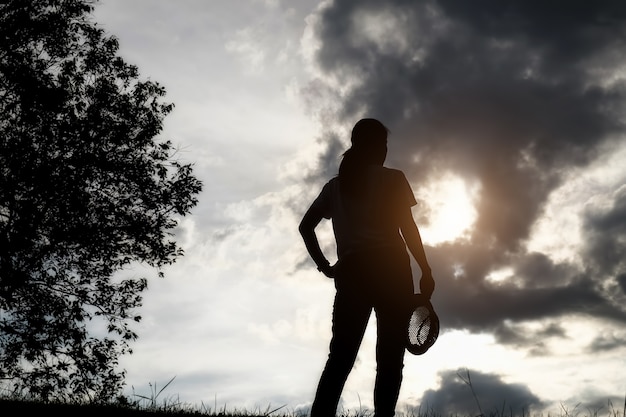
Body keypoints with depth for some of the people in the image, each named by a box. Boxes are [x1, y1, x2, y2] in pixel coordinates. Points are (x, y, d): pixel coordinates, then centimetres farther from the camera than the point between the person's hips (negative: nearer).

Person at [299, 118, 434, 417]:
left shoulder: (334, 185, 18)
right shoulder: (391, 179, 4)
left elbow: (305, 226, 14)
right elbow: (406, 226, -4)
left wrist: (324, 266, 13)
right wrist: (426, 271, 0)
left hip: (350, 272, 4)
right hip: (389, 269, -4)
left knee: (340, 358, -1)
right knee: (389, 359, -4)